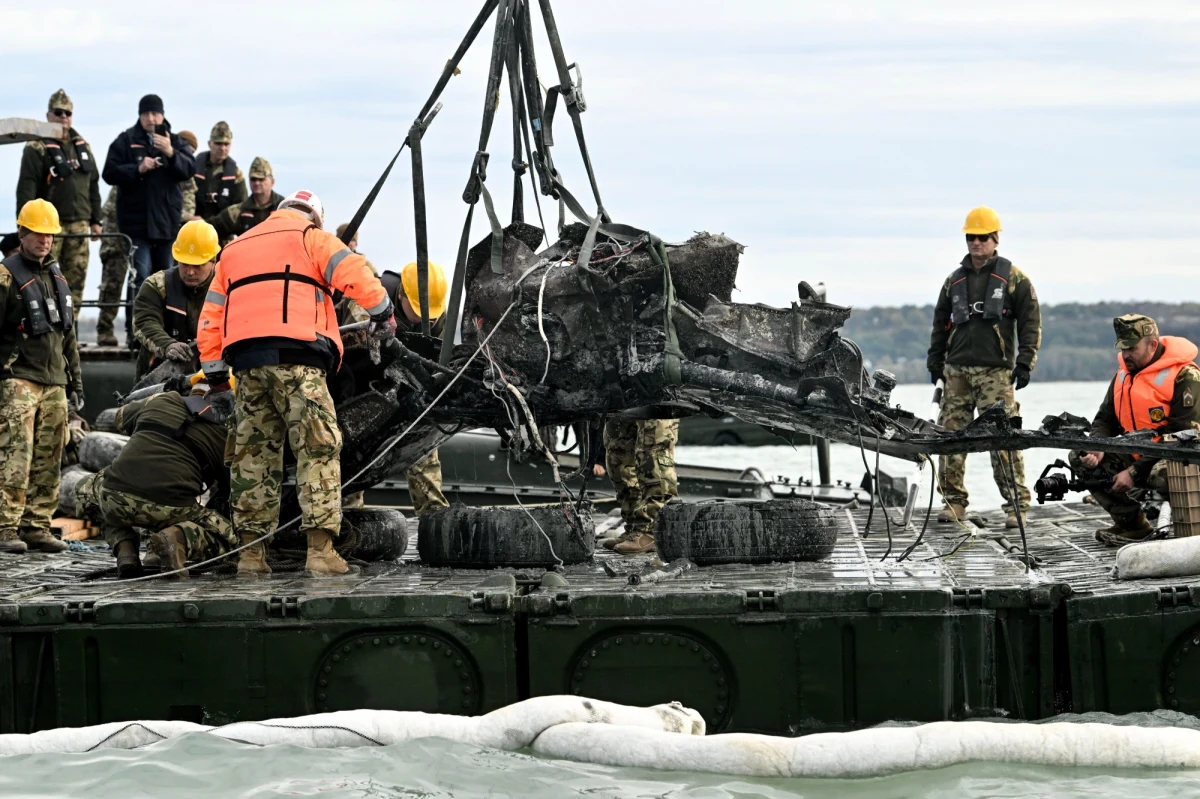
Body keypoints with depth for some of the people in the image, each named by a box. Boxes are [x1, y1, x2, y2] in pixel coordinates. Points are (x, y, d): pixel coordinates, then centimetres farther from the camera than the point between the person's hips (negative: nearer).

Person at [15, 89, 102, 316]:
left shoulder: (83, 147, 15)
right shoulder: (37, 149, -4)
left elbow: (93, 185, 20)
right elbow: (26, 189, -10)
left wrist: (95, 220, 16)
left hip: (79, 225, 6)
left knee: (76, 278, 5)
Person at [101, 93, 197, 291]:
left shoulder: (175, 141, 11)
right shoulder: (126, 141, 4)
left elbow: (189, 169, -4)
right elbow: (110, 173, -3)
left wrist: (171, 153, -20)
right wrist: (137, 169, -17)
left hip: (167, 220, 3)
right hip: (136, 221, -3)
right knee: (142, 276, -11)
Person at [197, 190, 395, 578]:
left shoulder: (234, 248, 29)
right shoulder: (312, 237, 11)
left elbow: (210, 319, 25)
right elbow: (354, 274, -5)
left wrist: (216, 378, 26)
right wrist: (383, 315, 8)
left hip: (245, 357, 6)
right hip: (295, 356, -6)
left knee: (253, 453, 10)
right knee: (318, 449, -7)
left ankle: (251, 550, 8)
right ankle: (321, 549, -17)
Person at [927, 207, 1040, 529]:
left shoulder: (1013, 278, 4)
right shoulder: (954, 280, 16)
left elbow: (1031, 321, 2)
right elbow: (940, 322, 23)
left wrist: (1024, 363, -6)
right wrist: (935, 362, 16)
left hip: (996, 371, -4)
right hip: (957, 370, 4)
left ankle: (1016, 505, -7)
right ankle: (954, 502, 9)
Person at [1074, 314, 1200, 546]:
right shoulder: (1123, 374, 8)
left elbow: (1181, 436, -21)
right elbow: (1104, 420, 13)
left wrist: (1135, 472, -22)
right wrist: (1096, 448, -13)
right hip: (1135, 455, 8)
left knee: (1162, 474, -42)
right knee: (1080, 457, -7)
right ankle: (1131, 524, -1)